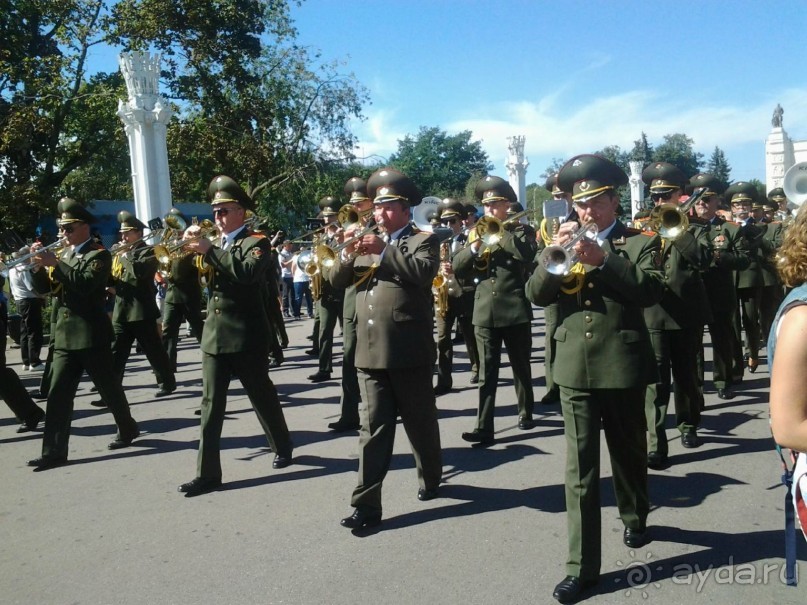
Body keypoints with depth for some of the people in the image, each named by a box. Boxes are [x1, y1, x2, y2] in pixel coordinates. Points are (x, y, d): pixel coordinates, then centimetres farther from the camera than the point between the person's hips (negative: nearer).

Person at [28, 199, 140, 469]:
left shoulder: (98, 254, -7)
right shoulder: (63, 254, 15)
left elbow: (86, 284, -24)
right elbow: (43, 287, 11)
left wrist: (55, 263, -24)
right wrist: (39, 264, -6)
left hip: (91, 334, -7)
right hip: (64, 335, 7)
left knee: (108, 387, 6)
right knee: (57, 394, 2)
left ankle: (127, 429, 27)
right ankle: (54, 451, 5)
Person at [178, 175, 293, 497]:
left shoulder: (256, 242, -6)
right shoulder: (214, 246, 16)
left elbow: (248, 271, -27)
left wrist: (209, 250, -26)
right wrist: (189, 250, -6)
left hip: (246, 336, -6)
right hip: (213, 335, 6)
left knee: (262, 397, 9)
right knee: (210, 405, 3)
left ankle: (283, 447, 31)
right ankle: (208, 473, 6)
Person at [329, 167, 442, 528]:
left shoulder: (423, 240, 2)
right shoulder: (367, 244, 19)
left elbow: (424, 271, -19)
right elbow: (338, 280, 11)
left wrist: (384, 250, -19)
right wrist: (348, 252, -7)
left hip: (409, 352, -4)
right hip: (370, 352, 4)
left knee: (420, 422, 11)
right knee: (373, 428, 2)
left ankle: (430, 477, 34)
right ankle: (367, 503, 3)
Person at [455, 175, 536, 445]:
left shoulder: (521, 231, 3)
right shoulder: (477, 232, 13)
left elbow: (526, 255, -20)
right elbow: (458, 268, 4)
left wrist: (500, 230, -15)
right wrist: (474, 246, -12)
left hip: (515, 310, -2)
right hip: (485, 312, 3)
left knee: (521, 367, 12)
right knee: (486, 372, 0)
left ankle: (526, 413, 30)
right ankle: (484, 426, -2)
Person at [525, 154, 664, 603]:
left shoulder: (641, 242, 2)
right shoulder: (564, 243, 10)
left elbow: (653, 290, -16)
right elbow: (536, 294, 0)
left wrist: (603, 259, -24)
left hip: (623, 365, -1)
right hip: (575, 368, 2)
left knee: (629, 455, 18)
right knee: (580, 470, 1)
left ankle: (635, 518, 46)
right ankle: (582, 566, 6)